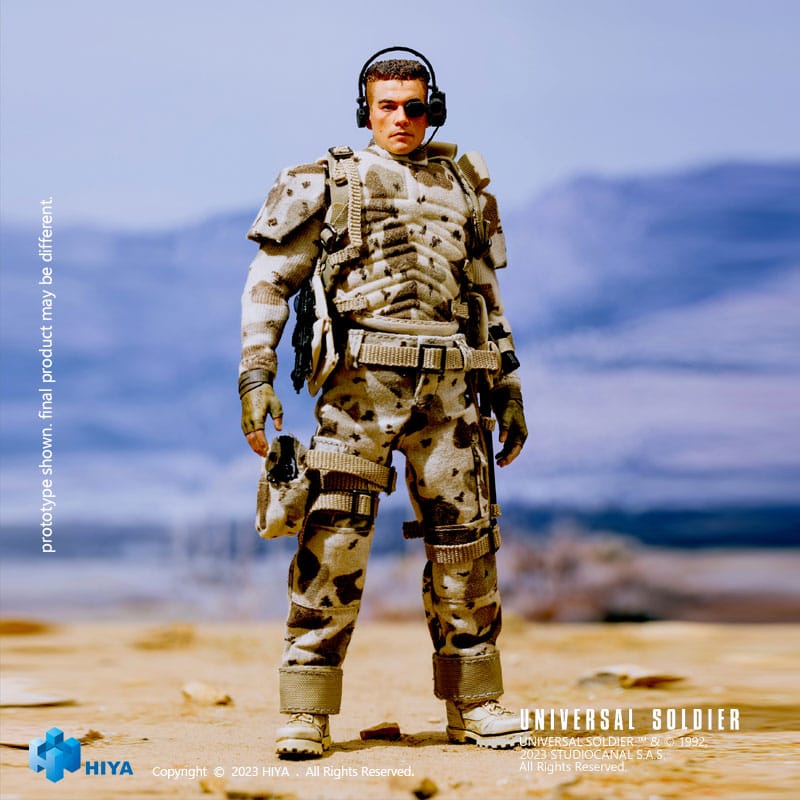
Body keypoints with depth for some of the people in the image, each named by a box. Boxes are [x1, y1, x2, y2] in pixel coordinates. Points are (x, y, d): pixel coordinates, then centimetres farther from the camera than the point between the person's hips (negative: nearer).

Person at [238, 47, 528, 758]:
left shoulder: (463, 187, 19)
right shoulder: (329, 183, 8)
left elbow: (487, 297, 23)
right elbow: (269, 282, 4)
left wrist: (509, 389, 19)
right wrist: (256, 377, -7)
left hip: (451, 387, 4)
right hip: (363, 380, -3)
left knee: (466, 543, 5)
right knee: (335, 541, -9)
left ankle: (475, 704, 17)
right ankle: (307, 712, -4)